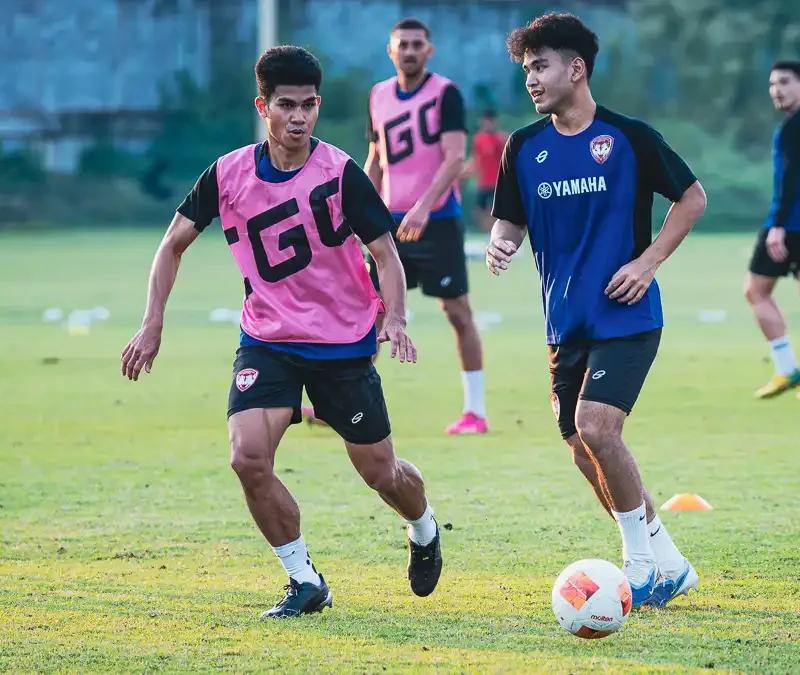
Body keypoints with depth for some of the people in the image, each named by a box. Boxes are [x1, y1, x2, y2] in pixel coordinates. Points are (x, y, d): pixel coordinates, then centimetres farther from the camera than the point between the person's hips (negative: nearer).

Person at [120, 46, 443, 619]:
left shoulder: (339, 173, -15)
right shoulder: (229, 175, -6)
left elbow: (385, 251, -12)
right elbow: (174, 244, 5)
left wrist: (395, 321, -29)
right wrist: (153, 326, -3)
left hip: (344, 345, -2)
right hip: (267, 341, 2)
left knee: (380, 472, 7)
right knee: (249, 457, -19)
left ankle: (425, 533, 43)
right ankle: (305, 582, -2)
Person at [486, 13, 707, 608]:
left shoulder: (628, 137, -7)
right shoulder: (525, 147, 5)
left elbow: (693, 197, 2)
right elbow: (511, 221, 14)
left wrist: (648, 262, -8)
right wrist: (501, 244, -10)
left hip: (627, 317, -6)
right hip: (566, 324, 6)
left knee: (595, 426, -22)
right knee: (587, 453, 5)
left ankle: (642, 562, -7)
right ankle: (670, 566, 20)